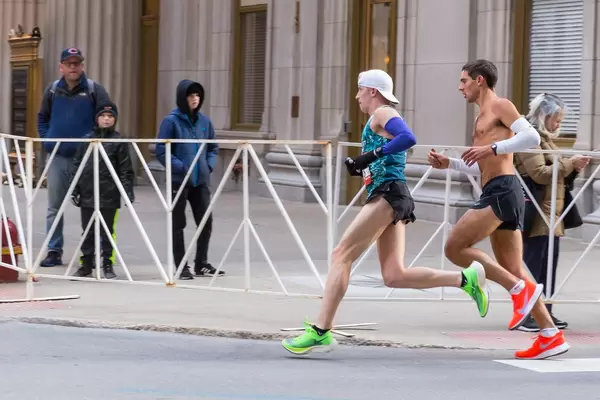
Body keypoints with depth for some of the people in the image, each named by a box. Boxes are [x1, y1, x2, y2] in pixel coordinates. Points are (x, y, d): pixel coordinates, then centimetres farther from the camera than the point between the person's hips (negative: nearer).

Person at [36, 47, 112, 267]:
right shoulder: (52, 90, 6)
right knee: (55, 206, 8)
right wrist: (46, 138, 4)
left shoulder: (94, 90, -4)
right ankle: (54, 251, 16)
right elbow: (42, 117, 18)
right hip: (58, 157, 3)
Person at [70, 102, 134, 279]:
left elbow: (126, 169, 0)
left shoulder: (118, 141, 0)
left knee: (106, 231, 4)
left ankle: (107, 265, 12)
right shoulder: (87, 140, 7)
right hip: (87, 194, 3)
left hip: (109, 196, -3)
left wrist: (128, 191, -8)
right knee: (88, 231, 9)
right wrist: (74, 189, 5)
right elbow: (76, 165, 10)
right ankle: (86, 263, 18)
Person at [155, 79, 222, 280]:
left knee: (206, 221, 5)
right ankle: (181, 267, 12)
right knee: (178, 224, 5)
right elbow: (161, 151, -9)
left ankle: (201, 264, 19)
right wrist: (182, 167, -16)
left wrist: (209, 165, 1)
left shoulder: (204, 120, 6)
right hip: (179, 181, -4)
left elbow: (213, 147, 17)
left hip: (201, 181, 4)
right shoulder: (171, 121, -8)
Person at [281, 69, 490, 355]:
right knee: (394, 276, 3)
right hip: (387, 197, 10)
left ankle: (320, 332, -13)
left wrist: (372, 155, -23)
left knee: (341, 256, -10)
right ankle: (466, 279, 3)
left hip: (387, 196, -10)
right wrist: (360, 167, 12)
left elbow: (408, 138, -23)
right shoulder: (379, 121, 26)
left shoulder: (382, 113, -3)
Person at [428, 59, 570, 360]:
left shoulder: (500, 106, 0)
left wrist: (492, 147, -20)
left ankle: (519, 289, -15)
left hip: (502, 191, -10)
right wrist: (448, 163, 22)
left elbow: (532, 137, -15)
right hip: (495, 193, 10)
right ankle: (551, 336, 3)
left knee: (454, 248, -15)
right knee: (513, 271, 5)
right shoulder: (481, 118, 27)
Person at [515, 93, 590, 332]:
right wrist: (569, 163, -14)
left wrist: (574, 168, 8)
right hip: (537, 215, -10)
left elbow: (557, 176, 25)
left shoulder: (545, 139, 21)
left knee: (549, 265, 9)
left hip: (552, 213, 10)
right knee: (532, 264, -8)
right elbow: (539, 173, -18)